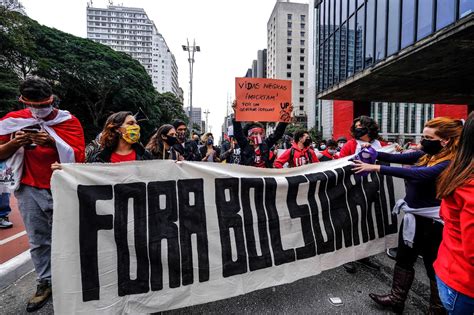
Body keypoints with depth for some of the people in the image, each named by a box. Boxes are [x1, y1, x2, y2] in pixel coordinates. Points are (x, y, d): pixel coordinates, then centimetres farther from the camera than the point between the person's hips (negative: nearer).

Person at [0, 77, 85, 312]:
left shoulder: (69, 121, -2)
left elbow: (78, 157, -10)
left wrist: (52, 142, -23)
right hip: (30, 190, 3)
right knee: (38, 241, 10)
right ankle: (45, 283, 25)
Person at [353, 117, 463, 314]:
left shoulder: (449, 164, -21)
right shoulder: (425, 155, 2)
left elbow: (416, 174, -35)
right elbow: (397, 158, -1)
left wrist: (376, 168, -40)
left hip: (432, 222, -8)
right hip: (413, 217, 8)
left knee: (434, 267, 13)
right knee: (403, 259, 19)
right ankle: (397, 299, 36)